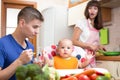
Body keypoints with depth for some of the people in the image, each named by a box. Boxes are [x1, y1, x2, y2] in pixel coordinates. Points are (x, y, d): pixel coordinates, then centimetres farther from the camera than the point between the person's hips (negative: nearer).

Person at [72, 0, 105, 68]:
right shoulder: (81, 22, -5)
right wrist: (89, 46, -17)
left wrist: (98, 46, 0)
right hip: (82, 56, -6)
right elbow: (74, 41, -11)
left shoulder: (97, 27, 13)